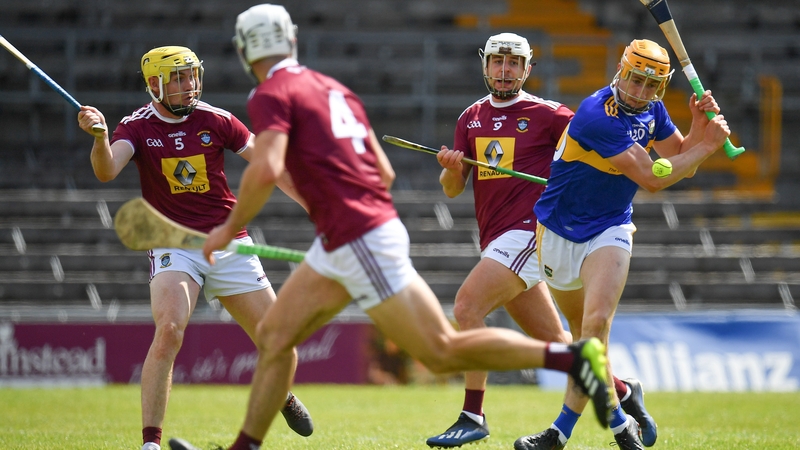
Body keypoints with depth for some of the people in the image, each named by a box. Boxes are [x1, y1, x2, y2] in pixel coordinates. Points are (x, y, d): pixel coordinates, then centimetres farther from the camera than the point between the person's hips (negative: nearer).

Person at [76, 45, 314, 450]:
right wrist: (99, 136, -43)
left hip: (228, 244, 2)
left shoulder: (215, 120, 0)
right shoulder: (137, 127, -4)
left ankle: (283, 397, 40)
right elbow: (107, 171, -22)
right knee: (169, 330, -27)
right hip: (174, 246, -2)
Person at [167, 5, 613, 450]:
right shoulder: (334, 89, 17)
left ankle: (574, 356, -11)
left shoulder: (271, 95, -7)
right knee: (274, 335, 13)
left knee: (443, 351, -8)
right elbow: (385, 173, 17)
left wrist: (229, 229, -8)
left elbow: (266, 170, -22)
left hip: (360, 241, -9)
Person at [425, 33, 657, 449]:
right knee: (552, 339, 11)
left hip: (528, 231, -6)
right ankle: (621, 390, 28)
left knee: (466, 306, -22)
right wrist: (452, 168, -12)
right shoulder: (471, 118, 15)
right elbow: (452, 190, 10)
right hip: (496, 241, 6)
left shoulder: (547, 114, -2)